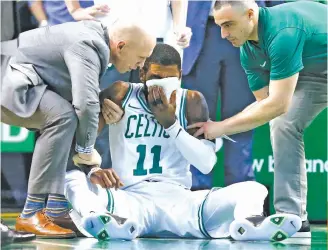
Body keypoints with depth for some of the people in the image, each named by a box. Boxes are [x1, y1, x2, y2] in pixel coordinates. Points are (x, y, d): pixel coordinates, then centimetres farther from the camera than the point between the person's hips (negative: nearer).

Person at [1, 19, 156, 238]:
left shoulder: (96, 39, 9)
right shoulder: (88, 47, -22)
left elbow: (85, 93, 21)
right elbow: (85, 104, -30)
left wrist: (104, 103, 2)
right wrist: (86, 149, -17)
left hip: (19, 84, 11)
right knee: (63, 116, -29)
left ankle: (56, 207, 5)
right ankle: (32, 214, -29)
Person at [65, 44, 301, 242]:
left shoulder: (192, 101, 10)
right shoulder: (120, 94, 7)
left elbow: (207, 164, 1)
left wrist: (171, 124, -8)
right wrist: (93, 170, -19)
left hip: (178, 198, 2)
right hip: (130, 198, -1)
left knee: (252, 189, -19)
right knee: (71, 176, -28)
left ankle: (246, 224, -58)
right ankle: (120, 221, -60)